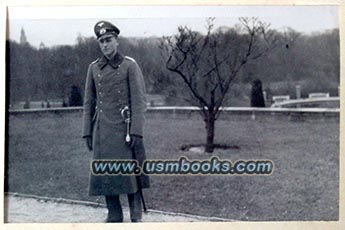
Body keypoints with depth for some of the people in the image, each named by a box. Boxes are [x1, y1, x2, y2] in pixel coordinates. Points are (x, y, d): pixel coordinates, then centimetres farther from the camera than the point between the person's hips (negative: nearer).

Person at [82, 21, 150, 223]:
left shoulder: (130, 66, -3)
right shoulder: (94, 68, 10)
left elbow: (139, 100, -7)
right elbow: (89, 102, 13)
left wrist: (136, 131, -14)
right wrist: (87, 132, 8)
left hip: (124, 128, -4)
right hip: (102, 130, 4)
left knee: (129, 172, -2)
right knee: (104, 173, 5)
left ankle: (136, 216, 10)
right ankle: (114, 216, 17)